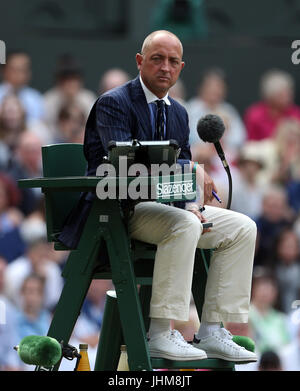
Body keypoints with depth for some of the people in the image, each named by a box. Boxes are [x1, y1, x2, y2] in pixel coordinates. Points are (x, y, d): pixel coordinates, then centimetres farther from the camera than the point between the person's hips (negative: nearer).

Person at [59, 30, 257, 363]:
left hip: (163, 204, 9)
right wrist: (190, 169, -28)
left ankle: (211, 333, -6)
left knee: (243, 228, -4)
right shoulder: (113, 103, -10)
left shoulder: (178, 112, 16)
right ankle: (159, 335, -33)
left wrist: (191, 205, -6)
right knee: (183, 226, -36)